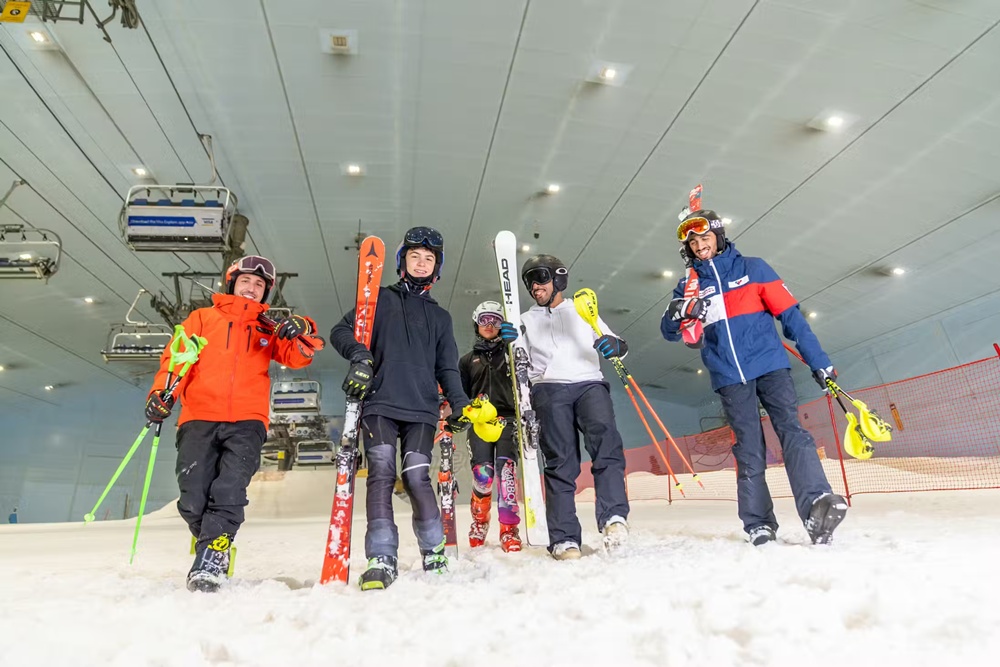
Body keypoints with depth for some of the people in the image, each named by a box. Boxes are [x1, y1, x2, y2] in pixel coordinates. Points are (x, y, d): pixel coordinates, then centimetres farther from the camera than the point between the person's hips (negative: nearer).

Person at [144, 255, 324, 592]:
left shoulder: (270, 326, 19)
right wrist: (161, 393, -6)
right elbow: (176, 357, 11)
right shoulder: (203, 317, 19)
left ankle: (211, 559, -14)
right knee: (193, 499, -4)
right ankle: (210, 546, 19)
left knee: (229, 491, -18)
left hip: (247, 420, 0)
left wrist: (302, 332, -16)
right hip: (199, 418, 1)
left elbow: (297, 357, 5)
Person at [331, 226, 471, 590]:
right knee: (381, 475, -10)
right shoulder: (381, 300, 15)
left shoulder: (440, 316, 22)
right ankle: (382, 560, -4)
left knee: (417, 478, -7)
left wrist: (459, 403, 4)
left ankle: (434, 554, 8)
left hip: (422, 410, 1)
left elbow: (447, 368, 20)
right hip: (379, 404, -1)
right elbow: (341, 331, 7)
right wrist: (360, 355, -14)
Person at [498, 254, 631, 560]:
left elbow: (617, 345, 19)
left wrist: (615, 345, -6)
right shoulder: (526, 320, 22)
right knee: (560, 460, -12)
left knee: (605, 438, -26)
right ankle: (564, 539, -11)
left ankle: (614, 518, -29)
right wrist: (509, 343, -11)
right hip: (549, 388, 0)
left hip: (589, 383, 0)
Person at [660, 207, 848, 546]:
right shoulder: (689, 285, 12)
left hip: (770, 365, 0)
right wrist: (680, 312, -21)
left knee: (792, 431, -18)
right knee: (749, 455, 0)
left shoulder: (753, 268, 8)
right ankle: (758, 527, 5)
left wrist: (819, 361, 2)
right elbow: (669, 330, 2)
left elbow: (790, 314, 5)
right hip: (730, 378, 1)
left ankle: (817, 506, -25)